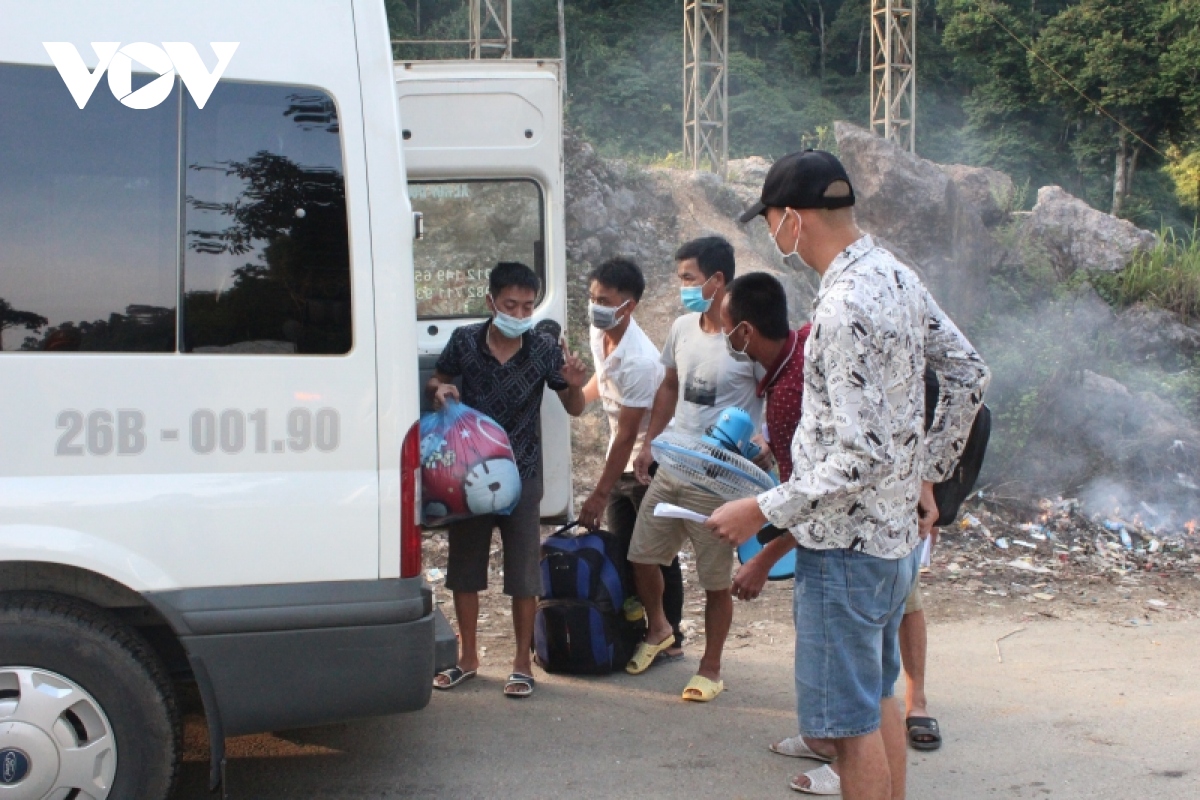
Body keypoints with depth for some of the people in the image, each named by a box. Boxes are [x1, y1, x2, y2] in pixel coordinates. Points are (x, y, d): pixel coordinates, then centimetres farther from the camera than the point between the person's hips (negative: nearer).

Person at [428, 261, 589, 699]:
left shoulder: (544, 349, -10)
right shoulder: (465, 340, -7)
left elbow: (574, 409, 0)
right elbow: (438, 380, 11)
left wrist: (574, 386, -22)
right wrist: (440, 389, -12)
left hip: (521, 474, -2)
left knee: (523, 572, 4)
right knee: (464, 567, 12)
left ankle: (522, 662, 18)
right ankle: (467, 658, 28)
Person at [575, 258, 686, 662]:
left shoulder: (639, 361, -29)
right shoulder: (599, 334, -3)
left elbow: (627, 435, -26)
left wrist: (599, 494, -24)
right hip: (621, 461, 8)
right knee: (622, 550, 13)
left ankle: (670, 640, 13)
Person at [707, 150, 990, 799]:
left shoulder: (844, 308, -25)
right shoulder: (895, 275, 4)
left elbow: (865, 456, -27)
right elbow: (969, 375, 13)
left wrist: (761, 512, -20)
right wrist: (927, 474, 19)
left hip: (846, 545, -10)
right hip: (897, 530, 10)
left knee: (851, 720, 2)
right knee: (878, 696, 22)